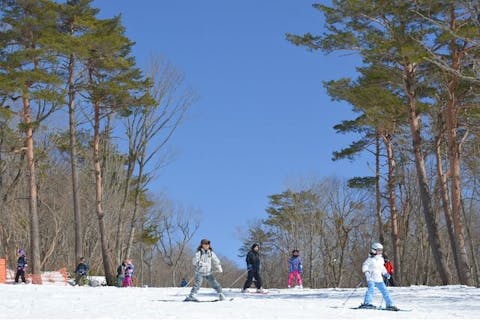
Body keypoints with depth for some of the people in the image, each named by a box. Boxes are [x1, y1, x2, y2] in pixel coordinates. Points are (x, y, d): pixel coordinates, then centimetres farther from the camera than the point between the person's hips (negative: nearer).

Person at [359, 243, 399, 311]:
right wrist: (366, 271, -29)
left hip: (379, 279, 7)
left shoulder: (381, 259, 15)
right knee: (371, 289, -26)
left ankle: (389, 305, 12)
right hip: (371, 278, -7)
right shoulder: (371, 259, -7)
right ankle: (367, 303, -26)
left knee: (384, 290, 5)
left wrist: (386, 273, 17)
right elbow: (365, 266, -11)